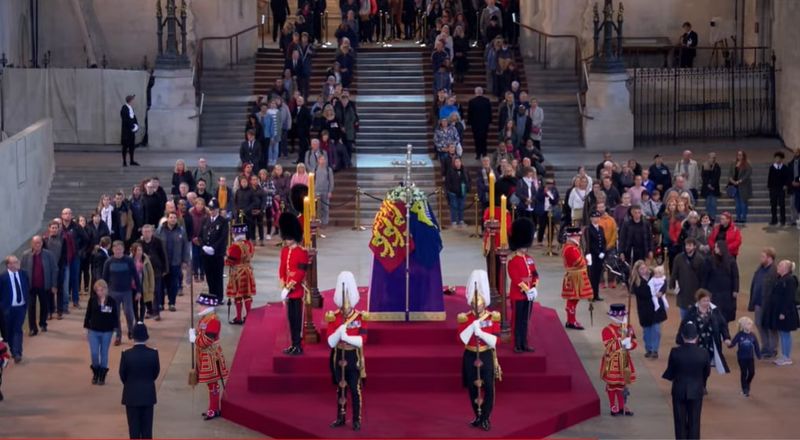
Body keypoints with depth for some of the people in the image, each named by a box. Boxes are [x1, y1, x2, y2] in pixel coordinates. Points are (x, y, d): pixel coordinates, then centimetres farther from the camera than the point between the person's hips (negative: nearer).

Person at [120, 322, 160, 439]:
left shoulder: (126, 354, -15)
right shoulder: (153, 353, -11)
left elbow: (122, 375, -4)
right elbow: (156, 372, 1)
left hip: (131, 395, -2)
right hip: (148, 395, 2)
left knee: (134, 427, 6)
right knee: (147, 427, 9)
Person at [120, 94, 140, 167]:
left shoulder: (131, 108, 9)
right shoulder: (124, 109, -15)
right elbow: (126, 120, -20)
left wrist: (136, 125, -3)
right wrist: (133, 127, -17)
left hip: (131, 131, 8)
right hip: (126, 131, -8)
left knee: (132, 146, 11)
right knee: (125, 146, 0)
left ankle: (132, 161, 18)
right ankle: (124, 162, 6)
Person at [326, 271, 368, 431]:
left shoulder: (360, 318, -7)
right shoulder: (333, 318, -3)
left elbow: (361, 340, -15)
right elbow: (331, 342, -10)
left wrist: (347, 338, -26)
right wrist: (340, 330, -25)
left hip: (353, 358, -2)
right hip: (339, 357, 2)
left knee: (355, 390, 1)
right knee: (340, 389, 11)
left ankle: (356, 420, 8)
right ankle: (340, 418, 21)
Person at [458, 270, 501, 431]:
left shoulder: (493, 318, -4)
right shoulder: (464, 319, -3)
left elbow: (495, 341, -11)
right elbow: (462, 339, -14)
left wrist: (480, 332, -24)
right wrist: (473, 325, -24)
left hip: (486, 356, -1)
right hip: (470, 357, 1)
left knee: (488, 388, -5)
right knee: (473, 388, 7)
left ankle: (486, 418, 4)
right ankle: (478, 416, 20)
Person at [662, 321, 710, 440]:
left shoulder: (675, 352, -17)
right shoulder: (703, 353, -15)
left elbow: (670, 373, -7)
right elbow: (707, 373, 0)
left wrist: (666, 376, 16)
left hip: (679, 391, 0)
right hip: (696, 392, 0)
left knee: (680, 422, 12)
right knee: (694, 422, 10)